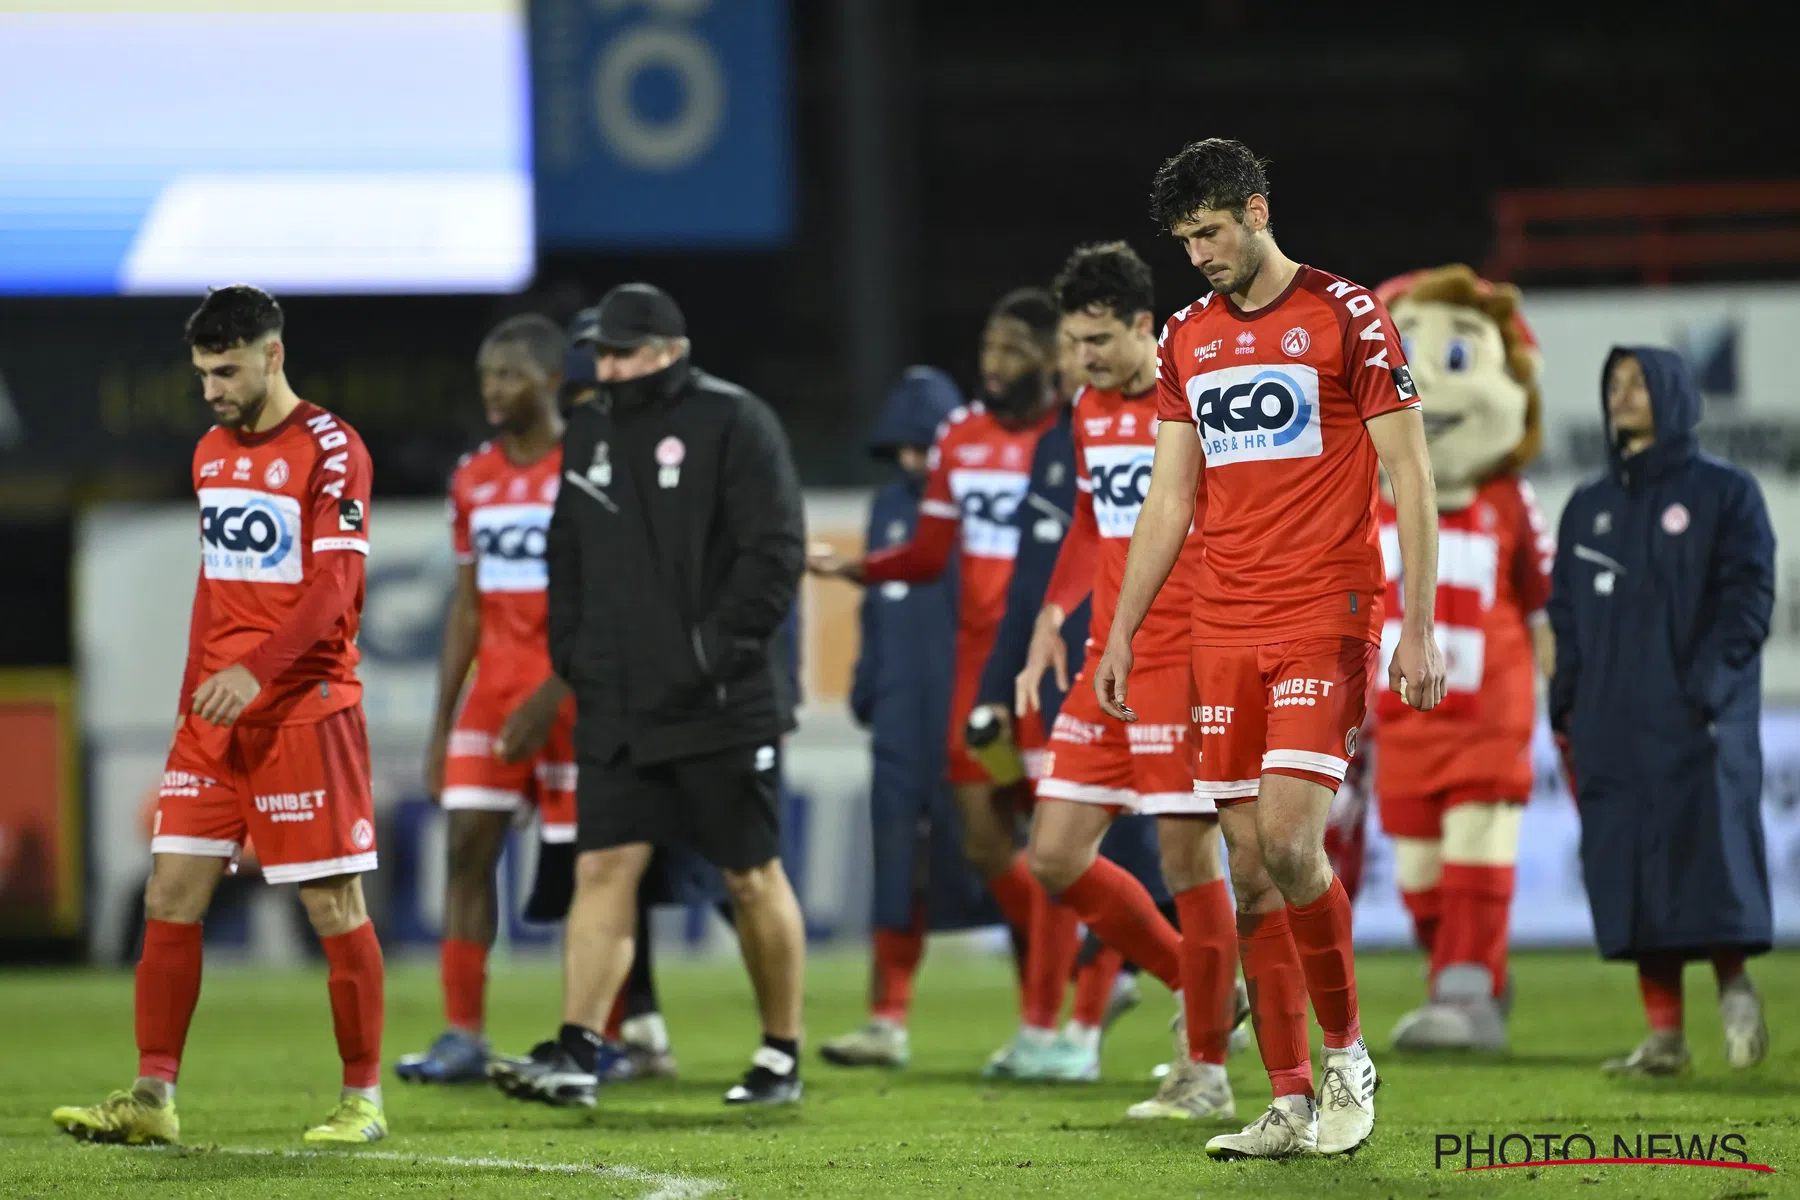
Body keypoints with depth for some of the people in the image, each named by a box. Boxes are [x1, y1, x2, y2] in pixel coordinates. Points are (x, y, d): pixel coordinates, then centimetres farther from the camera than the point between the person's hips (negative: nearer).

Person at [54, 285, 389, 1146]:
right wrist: (198, 687, 17)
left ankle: (362, 1098, 7)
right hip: (213, 718, 7)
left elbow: (334, 588, -17)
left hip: (306, 711, -7)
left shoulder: (328, 450, -9)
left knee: (333, 904, -2)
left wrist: (254, 670, -27)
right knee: (171, 895, 1)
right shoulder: (211, 452, 14)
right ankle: (153, 1098, 2)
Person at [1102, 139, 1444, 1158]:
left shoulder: (1347, 317, -4)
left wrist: (1420, 628, -11)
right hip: (1226, 629, 6)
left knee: (1289, 841, -18)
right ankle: (1291, 1106, 4)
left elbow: (1411, 479, -5)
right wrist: (1122, 633, 13)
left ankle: (1347, 1054, 1)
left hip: (1326, 616, -6)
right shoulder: (1188, 338, 14)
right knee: (1250, 867, 1)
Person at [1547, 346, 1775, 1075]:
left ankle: (1733, 985, 7)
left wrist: (1709, 682, -17)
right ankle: (1663, 1035, 2)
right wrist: (1564, 714, 8)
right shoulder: (1588, 509, 19)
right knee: (1631, 875, 0)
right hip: (1613, 728, 5)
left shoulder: (1725, 494, 4)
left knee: (1707, 859, -13)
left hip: (1698, 722, -5)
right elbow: (1566, 617, 19)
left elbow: (1748, 597, -5)